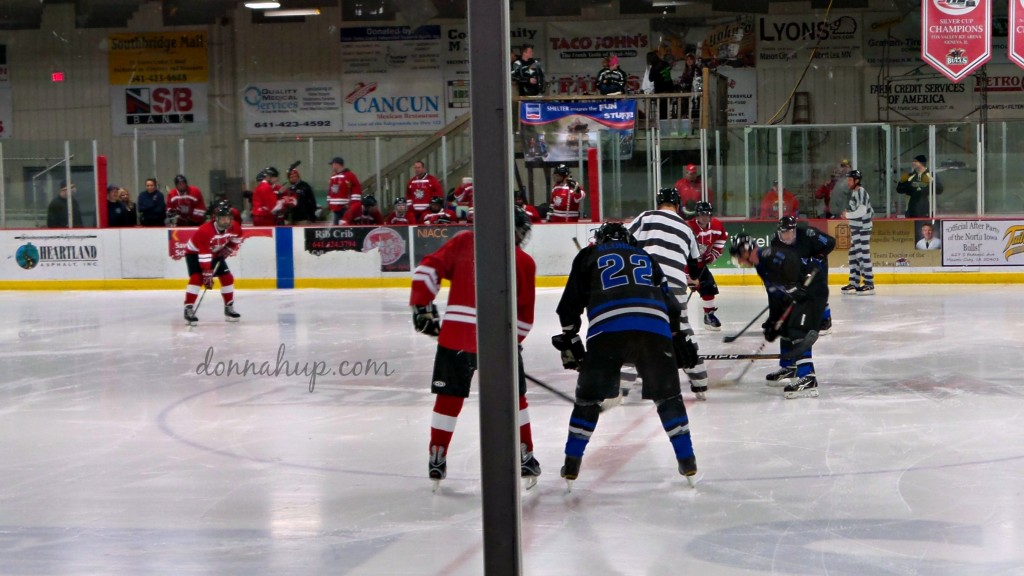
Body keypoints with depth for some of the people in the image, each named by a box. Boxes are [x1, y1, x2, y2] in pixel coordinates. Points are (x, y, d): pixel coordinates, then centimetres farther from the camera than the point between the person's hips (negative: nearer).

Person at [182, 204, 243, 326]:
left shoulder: (234, 227, -20)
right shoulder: (205, 231, -39)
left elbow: (236, 239, 6)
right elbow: (204, 256, -39)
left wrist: (229, 250, -9)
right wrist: (207, 275, -40)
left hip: (215, 253, 6)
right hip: (195, 253, -6)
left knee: (227, 278, 2)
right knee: (197, 278, -24)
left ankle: (229, 308, 16)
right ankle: (188, 310, -24)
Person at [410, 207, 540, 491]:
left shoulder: (463, 241, 9)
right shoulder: (523, 261, 6)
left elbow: (428, 269, 2)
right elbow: (525, 314, 8)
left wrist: (422, 307, 8)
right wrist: (513, 341, 21)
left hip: (455, 334, 1)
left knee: (449, 398, 14)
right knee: (514, 398, 17)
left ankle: (437, 462, 15)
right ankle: (525, 460, 21)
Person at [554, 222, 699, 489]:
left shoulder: (589, 256, 27)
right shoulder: (645, 258, 34)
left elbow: (571, 302, 19)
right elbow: (669, 301, 29)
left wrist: (569, 341, 28)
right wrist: (680, 340, 37)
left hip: (606, 329, -2)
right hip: (654, 329, 2)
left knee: (588, 398, 14)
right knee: (668, 396, 17)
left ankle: (571, 467, 14)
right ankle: (688, 464, 14)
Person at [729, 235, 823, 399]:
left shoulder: (768, 255, -14)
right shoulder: (761, 265, 19)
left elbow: (791, 261, -31)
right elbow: (774, 294, 22)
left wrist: (794, 286, -31)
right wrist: (773, 321, 18)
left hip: (812, 294, -11)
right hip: (798, 297, 11)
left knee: (798, 333, -20)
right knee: (785, 329, 21)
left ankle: (808, 380, -28)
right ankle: (788, 368, 39)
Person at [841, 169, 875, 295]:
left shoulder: (861, 192, -14)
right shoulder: (854, 192, 16)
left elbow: (861, 211, -23)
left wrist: (847, 215, -11)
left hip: (863, 230, -10)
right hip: (856, 230, 10)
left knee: (863, 256, -10)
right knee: (853, 255, 12)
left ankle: (869, 284, -9)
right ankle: (854, 283, 18)